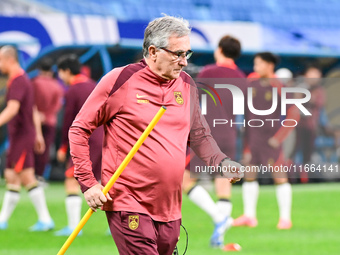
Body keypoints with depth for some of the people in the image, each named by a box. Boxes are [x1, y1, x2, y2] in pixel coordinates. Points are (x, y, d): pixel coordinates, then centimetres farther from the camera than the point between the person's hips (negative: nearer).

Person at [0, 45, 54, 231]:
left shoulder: (18, 81, -16)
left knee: (27, 179, -7)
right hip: (17, 137, 10)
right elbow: (34, 110, 22)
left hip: (22, 137, -10)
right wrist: (38, 134, 27)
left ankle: (45, 220, -3)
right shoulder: (22, 79, 16)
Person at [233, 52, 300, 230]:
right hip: (251, 137, 6)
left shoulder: (279, 87, -13)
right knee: (249, 174, 6)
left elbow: (294, 114, -14)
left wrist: (279, 137, -16)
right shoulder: (253, 82, 4)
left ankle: (285, 218, 4)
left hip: (269, 139, -6)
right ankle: (249, 216, 12)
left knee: (279, 177, -2)